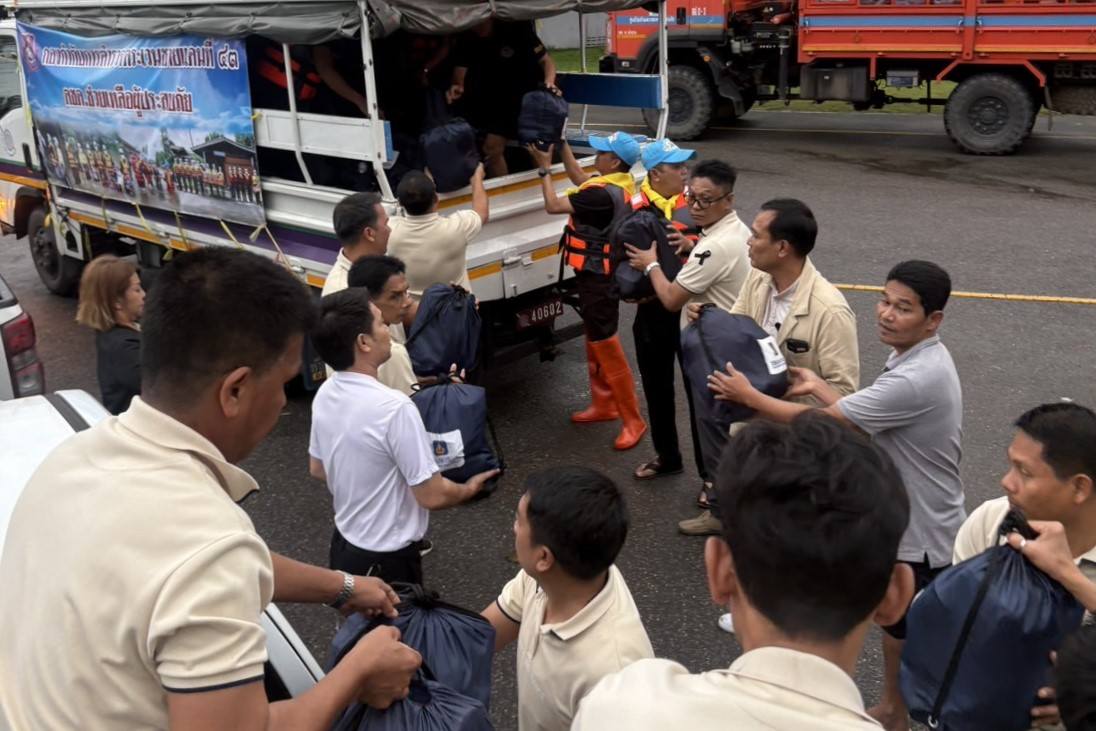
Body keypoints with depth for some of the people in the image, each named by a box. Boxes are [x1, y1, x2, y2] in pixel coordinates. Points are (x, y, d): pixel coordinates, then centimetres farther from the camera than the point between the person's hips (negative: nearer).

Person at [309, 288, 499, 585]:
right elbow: (432, 496, -23)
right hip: (387, 558, -7)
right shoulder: (394, 407, -30)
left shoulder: (325, 394, -5)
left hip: (343, 543, 7)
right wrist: (469, 489, -4)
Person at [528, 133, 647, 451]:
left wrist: (543, 168, -11)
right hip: (597, 272, 10)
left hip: (597, 277, -10)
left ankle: (633, 420, 5)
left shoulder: (603, 194, -28)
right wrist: (562, 145, 12)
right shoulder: (618, 184, 2)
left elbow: (553, 205, -22)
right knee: (594, 341, 19)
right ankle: (603, 404, 32)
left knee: (606, 345, -3)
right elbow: (580, 179, 18)